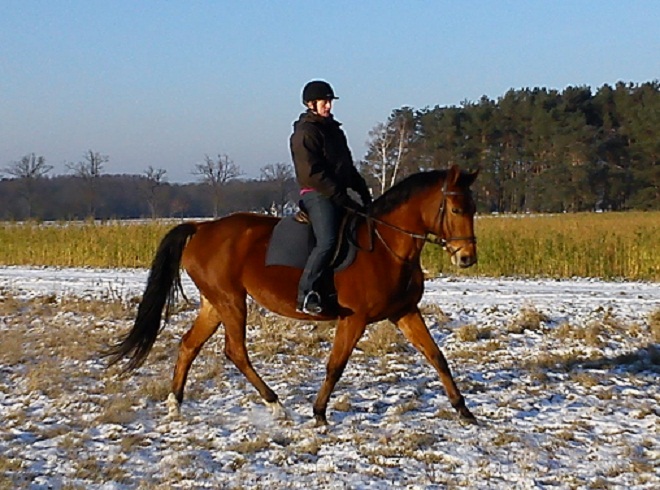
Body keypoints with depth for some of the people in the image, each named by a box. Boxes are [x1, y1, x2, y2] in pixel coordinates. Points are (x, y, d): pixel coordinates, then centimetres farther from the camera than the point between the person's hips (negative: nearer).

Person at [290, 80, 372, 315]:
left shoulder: (333, 129, 22)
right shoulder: (305, 132, -6)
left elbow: (348, 167, 26)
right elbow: (312, 174, -15)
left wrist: (363, 191, 12)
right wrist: (343, 198, -18)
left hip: (338, 196, 10)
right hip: (317, 195, -10)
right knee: (327, 241, -27)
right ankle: (306, 293, -27)